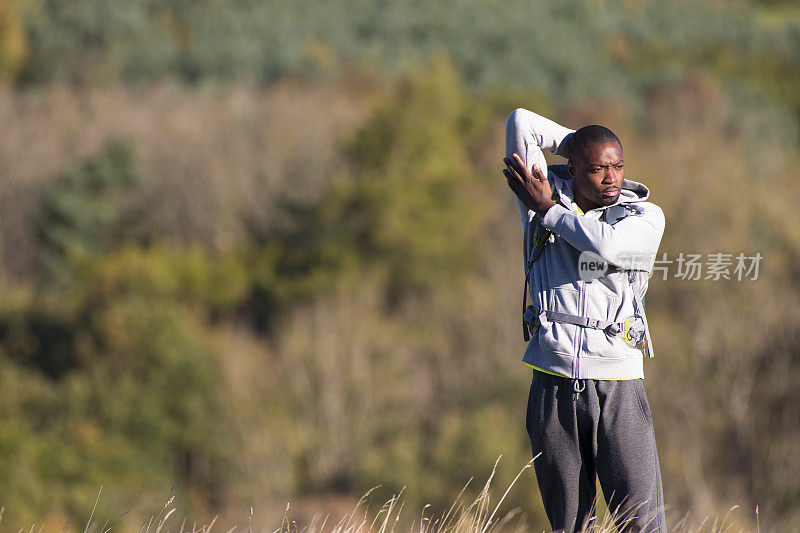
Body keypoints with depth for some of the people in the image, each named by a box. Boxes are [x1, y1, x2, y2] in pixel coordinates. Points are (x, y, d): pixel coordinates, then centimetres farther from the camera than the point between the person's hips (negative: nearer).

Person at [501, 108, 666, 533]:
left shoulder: (646, 216, 3)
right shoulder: (546, 193, 7)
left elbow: (605, 244, -18)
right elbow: (521, 122, -1)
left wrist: (547, 210, -6)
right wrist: (579, 142, 11)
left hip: (617, 387, -1)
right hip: (554, 385, 1)